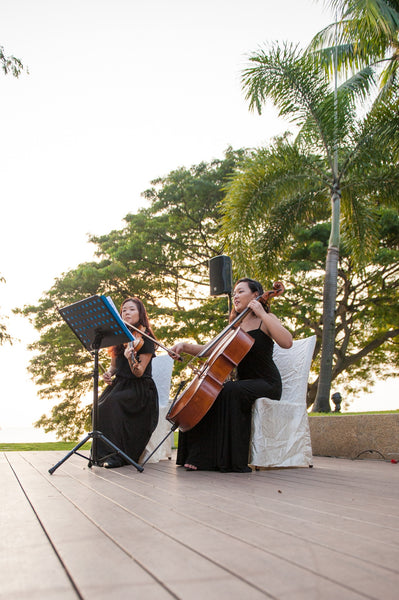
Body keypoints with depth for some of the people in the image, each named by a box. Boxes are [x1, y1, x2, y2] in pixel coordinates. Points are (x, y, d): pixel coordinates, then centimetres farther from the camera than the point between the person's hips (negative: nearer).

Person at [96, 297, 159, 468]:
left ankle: (118, 454, -25)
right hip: (119, 384, 5)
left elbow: (139, 373, -14)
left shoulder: (145, 340, -5)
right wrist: (108, 373, -2)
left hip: (140, 389, -5)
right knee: (100, 406, -24)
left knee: (113, 403, -32)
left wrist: (131, 359, -34)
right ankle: (103, 452, -13)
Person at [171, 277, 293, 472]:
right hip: (244, 383, 7)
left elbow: (287, 342, -21)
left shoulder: (265, 320, -1)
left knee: (228, 392, -31)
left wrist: (262, 314, -19)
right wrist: (185, 346, -2)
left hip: (266, 384, -7)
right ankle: (202, 456, -12)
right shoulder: (235, 326, 18)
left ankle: (235, 461, -27)